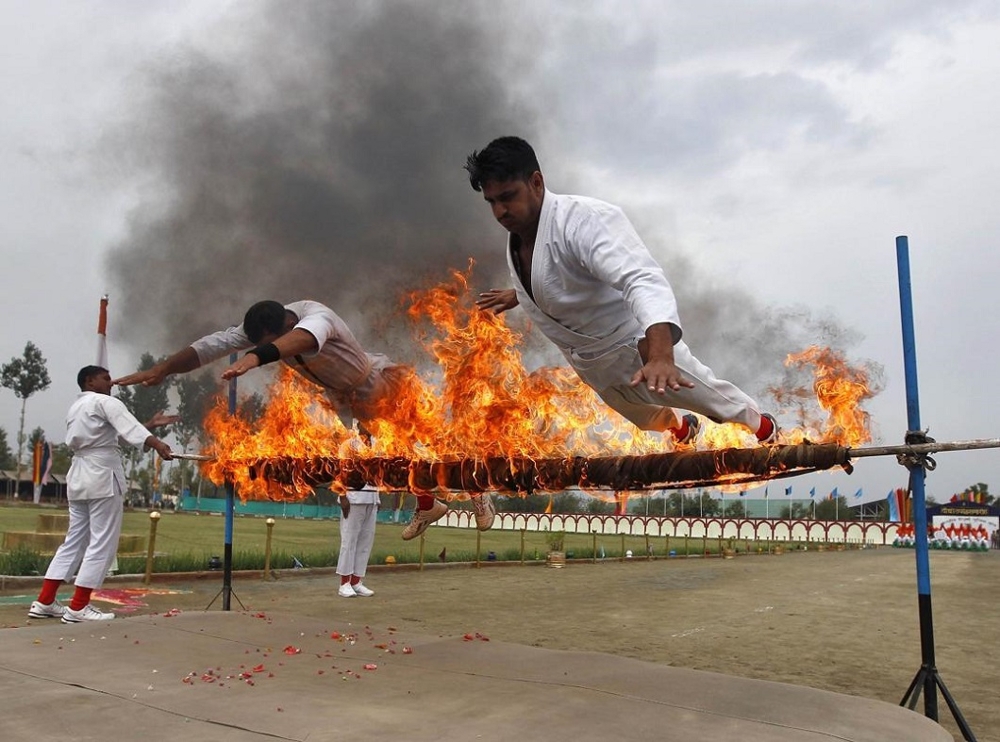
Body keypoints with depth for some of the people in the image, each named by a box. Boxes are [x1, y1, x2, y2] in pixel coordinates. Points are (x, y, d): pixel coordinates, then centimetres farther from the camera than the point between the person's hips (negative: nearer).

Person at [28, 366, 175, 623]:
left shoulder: (75, 408, 23)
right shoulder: (105, 402, -4)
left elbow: (115, 435, 22)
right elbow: (129, 427, -24)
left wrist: (151, 424, 21)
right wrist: (156, 443, -39)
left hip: (79, 476, 9)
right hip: (103, 475, -9)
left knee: (75, 540, 14)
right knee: (103, 543, -4)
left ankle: (44, 602, 15)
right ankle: (78, 607, -3)